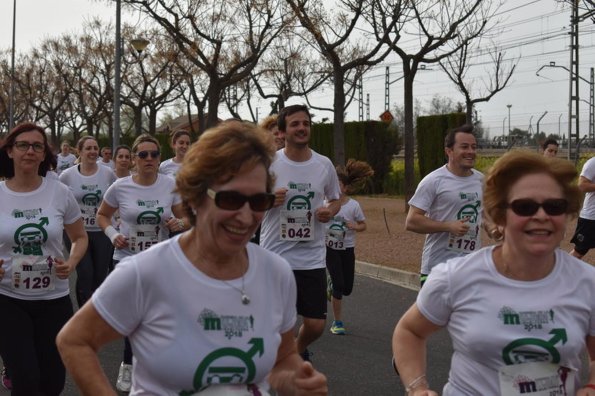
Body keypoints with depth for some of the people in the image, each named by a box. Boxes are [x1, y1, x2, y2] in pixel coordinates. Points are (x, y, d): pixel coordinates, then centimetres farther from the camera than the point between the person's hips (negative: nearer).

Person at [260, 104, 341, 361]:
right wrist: (269, 200, -18)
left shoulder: (324, 165, 3)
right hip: (274, 256, -2)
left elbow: (335, 200, 17)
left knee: (316, 325, 5)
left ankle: (300, 349, 39)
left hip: (312, 258, 3)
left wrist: (330, 211, -6)